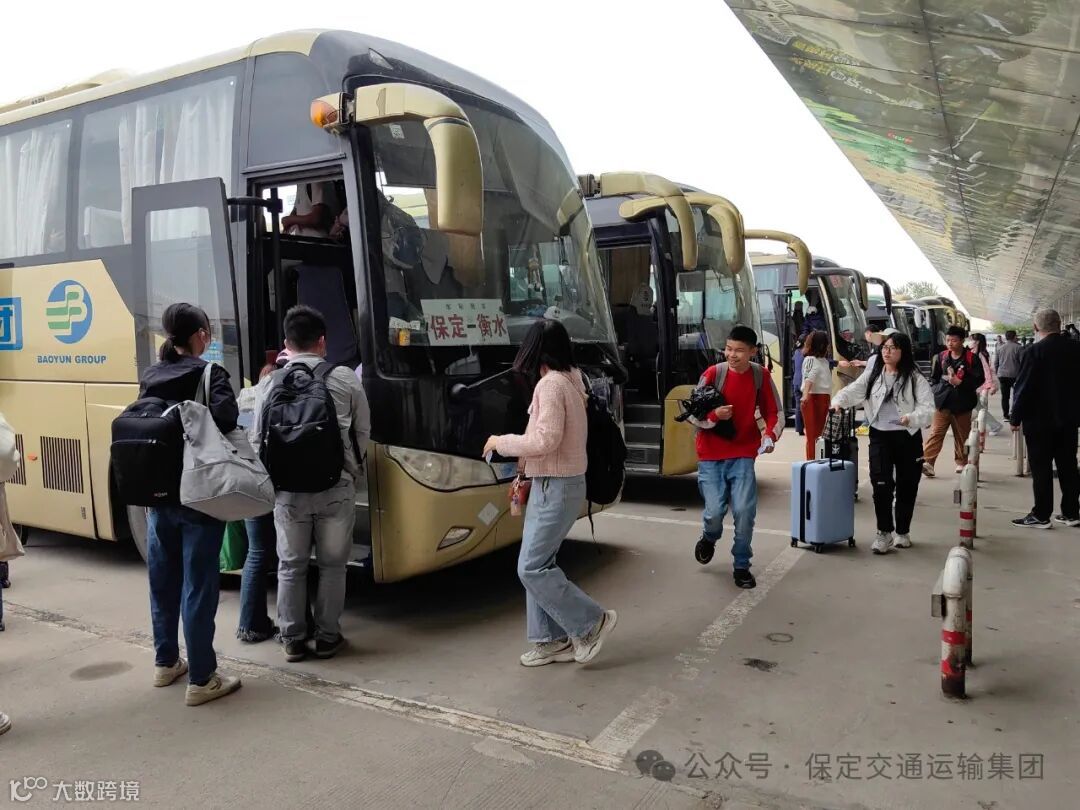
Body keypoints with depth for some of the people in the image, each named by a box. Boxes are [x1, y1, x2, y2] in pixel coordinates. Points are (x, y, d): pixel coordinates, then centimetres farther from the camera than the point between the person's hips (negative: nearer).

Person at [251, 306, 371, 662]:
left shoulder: (269, 384, -1)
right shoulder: (346, 379, -2)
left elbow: (257, 440, 3)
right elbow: (363, 432, 4)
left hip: (289, 490, 1)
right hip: (336, 488, -1)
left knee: (291, 566, 13)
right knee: (332, 565, 12)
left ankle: (293, 640, 21)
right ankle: (328, 637, 20)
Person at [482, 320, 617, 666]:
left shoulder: (551, 384, -17)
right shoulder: (570, 379, 12)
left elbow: (545, 440, -23)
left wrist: (502, 442, -10)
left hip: (556, 488, -10)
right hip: (553, 485, 10)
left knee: (532, 568, -5)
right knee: (540, 563, 13)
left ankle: (591, 623, 5)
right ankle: (551, 640, 20)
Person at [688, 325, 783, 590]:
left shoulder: (761, 376, -3)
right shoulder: (713, 373, -9)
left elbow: (774, 412, 5)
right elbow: (691, 413, -5)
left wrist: (770, 436, -14)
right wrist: (715, 415, -24)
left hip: (743, 455, 1)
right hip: (711, 456, -1)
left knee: (745, 511, -8)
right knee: (715, 511, -6)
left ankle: (741, 566, 13)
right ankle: (709, 539, 32)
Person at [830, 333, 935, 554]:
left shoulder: (915, 378, -2)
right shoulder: (872, 375, 7)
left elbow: (927, 408, -9)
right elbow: (852, 391, -1)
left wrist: (911, 418, -29)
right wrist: (838, 401, -22)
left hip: (908, 437, -1)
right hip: (880, 436, 1)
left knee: (906, 486, 10)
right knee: (881, 484, -12)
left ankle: (902, 532, 27)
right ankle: (884, 532, 0)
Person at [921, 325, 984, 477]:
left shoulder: (972, 359, -2)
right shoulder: (941, 357, 8)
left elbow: (979, 380, -6)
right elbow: (934, 378, 17)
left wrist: (959, 382, -17)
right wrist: (938, 390, 4)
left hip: (962, 403, -1)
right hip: (943, 402, 1)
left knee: (962, 436, 11)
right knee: (936, 432, -10)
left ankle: (961, 462, 25)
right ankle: (927, 461, -18)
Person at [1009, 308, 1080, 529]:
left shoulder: (1035, 352, -16)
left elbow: (1023, 388, -15)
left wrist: (1015, 418, -6)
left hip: (1040, 420, -6)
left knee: (1041, 469, -1)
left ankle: (1041, 515, 3)